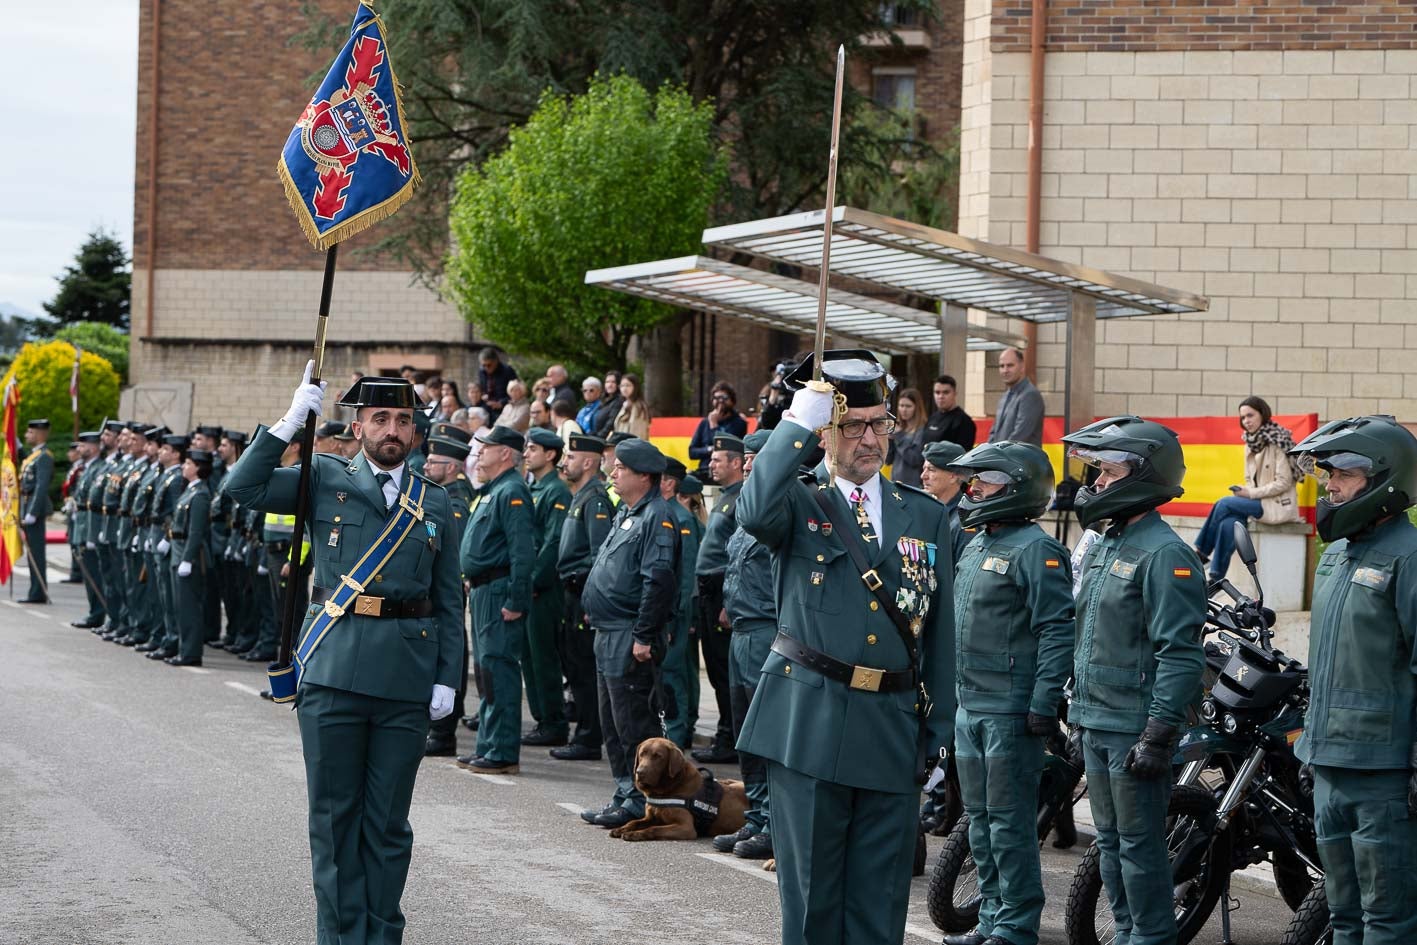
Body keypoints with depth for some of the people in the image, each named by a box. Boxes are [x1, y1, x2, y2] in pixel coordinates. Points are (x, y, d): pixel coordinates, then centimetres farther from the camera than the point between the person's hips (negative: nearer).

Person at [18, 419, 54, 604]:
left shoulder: (44, 457, -14)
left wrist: (32, 513, -22)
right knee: (33, 552, 11)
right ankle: (37, 592, 14)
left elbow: (42, 486, -19)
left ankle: (38, 594, -6)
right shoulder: (33, 455, 17)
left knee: (36, 552, -7)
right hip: (28, 507, 10)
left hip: (35, 507, -10)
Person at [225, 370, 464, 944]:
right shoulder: (325, 481, 6)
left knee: (388, 820, 7)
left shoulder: (435, 503, 10)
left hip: (407, 676, 1)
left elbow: (450, 600, 11)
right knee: (335, 814, 4)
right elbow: (245, 488, -5)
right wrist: (291, 421, -9)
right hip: (334, 668, -1)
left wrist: (448, 679, 3)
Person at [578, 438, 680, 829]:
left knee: (631, 722, -7)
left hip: (630, 638, -11)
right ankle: (625, 795, 22)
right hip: (609, 635, 11)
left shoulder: (656, 517, -15)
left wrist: (643, 636, -23)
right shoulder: (626, 512, 16)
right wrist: (593, 607, 19)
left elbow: (659, 580, -22)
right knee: (613, 722, 15)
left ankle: (641, 802, -1)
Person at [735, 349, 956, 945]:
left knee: (879, 896, 8)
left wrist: (939, 731, 8)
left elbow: (941, 632, 12)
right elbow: (754, 513, -25)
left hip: (894, 730, 3)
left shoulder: (926, 516, 11)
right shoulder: (799, 504, 2)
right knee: (811, 885, 4)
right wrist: (799, 424, -20)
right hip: (809, 723, -3)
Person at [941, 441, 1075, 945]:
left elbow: (1057, 630, -18)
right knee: (980, 819, 15)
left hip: (1011, 711, -10)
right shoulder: (976, 545, 16)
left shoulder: (1034, 549, -13)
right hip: (969, 707, 10)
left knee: (1009, 822, -6)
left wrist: (1044, 705, -22)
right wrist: (949, 691, 23)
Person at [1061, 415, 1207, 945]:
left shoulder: (1164, 554, -15)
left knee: (1139, 844, -4)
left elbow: (1180, 654, -20)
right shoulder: (1103, 547, 15)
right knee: (1111, 842, 15)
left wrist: (1159, 736, -23)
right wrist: (1079, 715, 21)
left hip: (1135, 728, -9)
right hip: (1096, 724, 9)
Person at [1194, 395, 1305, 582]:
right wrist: (1243, 491, -5)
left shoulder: (1277, 442, -11)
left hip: (1279, 506, -7)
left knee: (1224, 504, -19)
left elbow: (1284, 482, -15)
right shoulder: (1251, 444, 12)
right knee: (1228, 523, -22)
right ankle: (1215, 578, -19)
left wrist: (1251, 493, -16)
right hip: (1260, 503, 7)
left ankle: (1202, 553, -2)